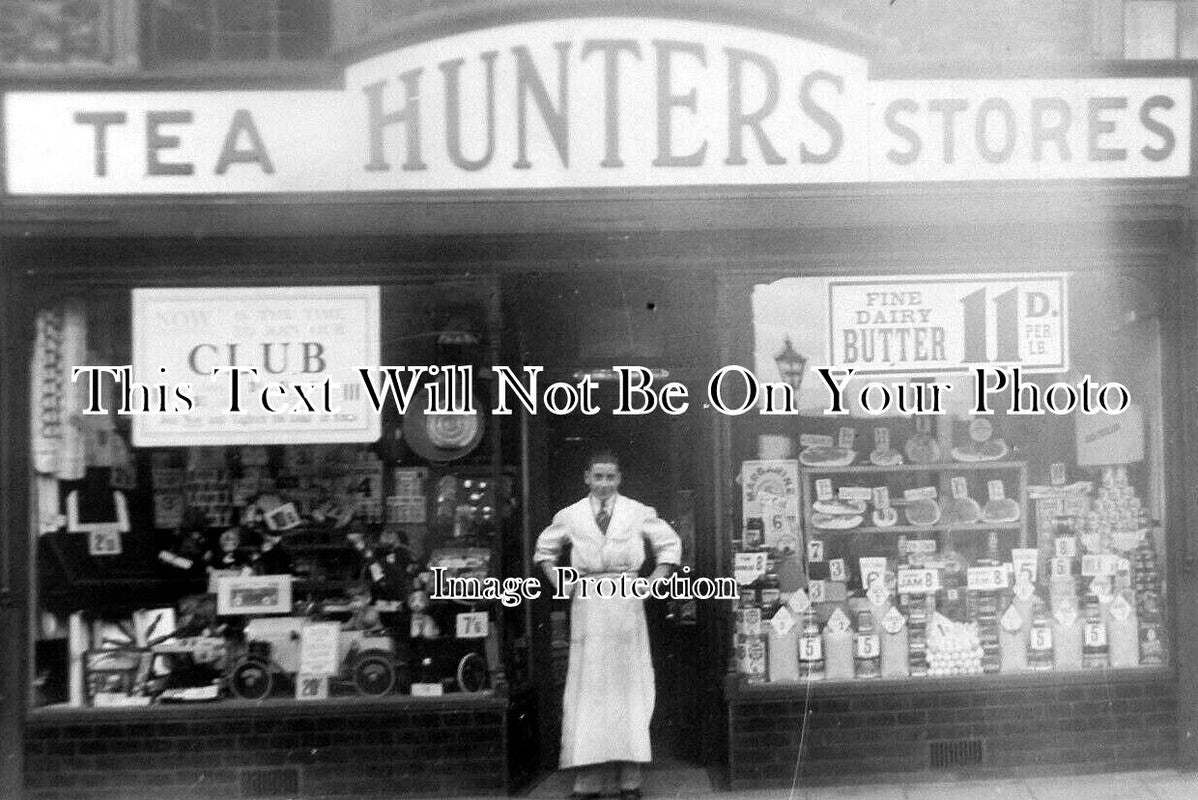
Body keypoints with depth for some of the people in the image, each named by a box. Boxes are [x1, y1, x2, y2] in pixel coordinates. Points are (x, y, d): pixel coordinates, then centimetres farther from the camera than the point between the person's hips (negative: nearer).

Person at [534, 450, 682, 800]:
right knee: (586, 689, -1)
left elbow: (671, 544, 12)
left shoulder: (639, 513, 3)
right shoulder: (570, 516, 6)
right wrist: (559, 583, 7)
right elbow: (544, 550, 20)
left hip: (627, 604, 0)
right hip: (586, 607, 1)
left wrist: (655, 581, 2)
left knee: (630, 686, 2)